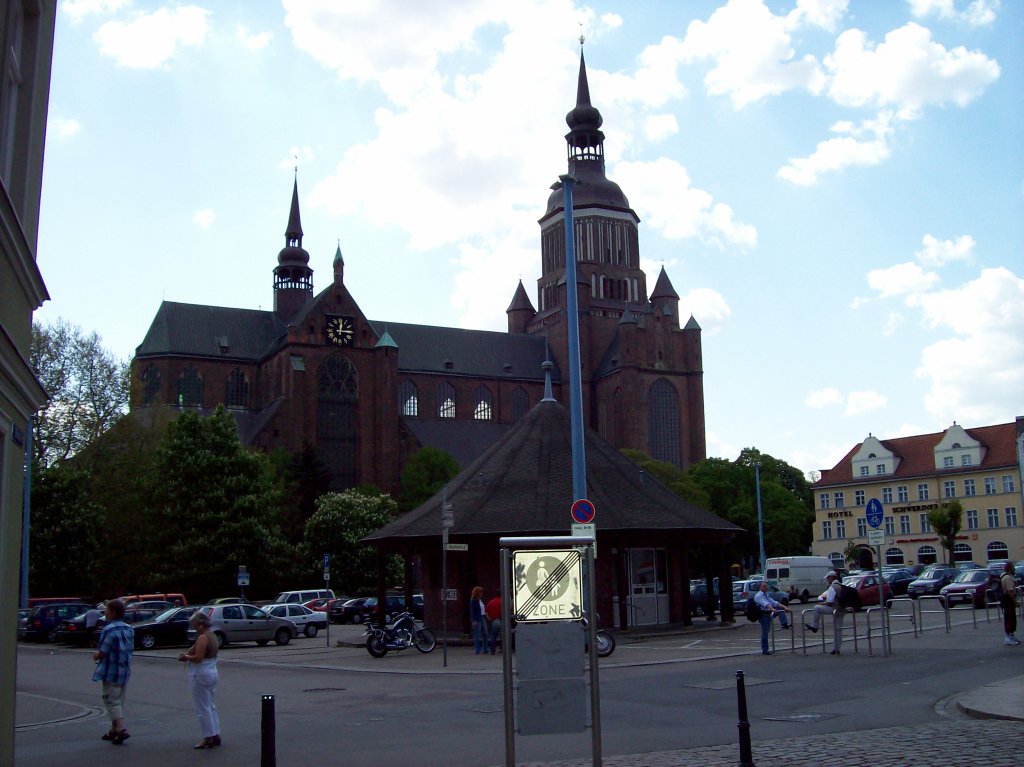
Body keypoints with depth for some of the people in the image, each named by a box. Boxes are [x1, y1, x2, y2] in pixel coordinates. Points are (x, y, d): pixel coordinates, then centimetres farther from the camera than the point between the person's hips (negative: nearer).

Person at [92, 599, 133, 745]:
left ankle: (121, 729, -13)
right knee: (119, 700, 16)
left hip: (111, 671, -8)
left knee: (112, 701, -3)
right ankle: (114, 730, 24)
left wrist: (96, 656, 4)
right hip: (125, 670, 8)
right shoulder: (129, 629, 8)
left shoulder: (109, 630, -18)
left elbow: (102, 653, -20)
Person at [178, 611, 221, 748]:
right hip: (212, 673, 10)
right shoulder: (213, 636, 12)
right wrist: (188, 655, 7)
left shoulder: (203, 638, -19)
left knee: (202, 708, -3)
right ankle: (216, 735, 18)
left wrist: (186, 657, -9)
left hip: (201, 675, -10)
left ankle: (208, 737, 0)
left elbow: (198, 657, -25)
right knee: (211, 705, 15)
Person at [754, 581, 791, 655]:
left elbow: (774, 603, 9)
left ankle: (784, 624, -6)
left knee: (781, 608, 1)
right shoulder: (758, 596, -9)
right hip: (763, 615, -8)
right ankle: (764, 650, 2)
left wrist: (785, 607, -4)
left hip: (769, 614, 8)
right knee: (765, 633, -6)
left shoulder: (767, 595, 18)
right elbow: (765, 604, -27)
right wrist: (772, 609, -43)